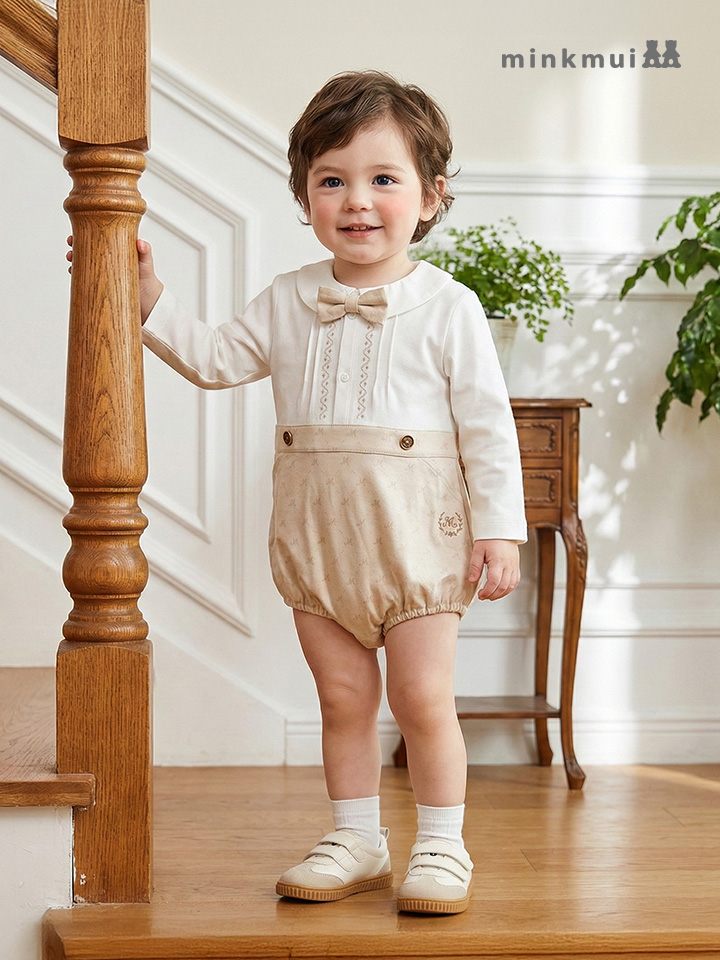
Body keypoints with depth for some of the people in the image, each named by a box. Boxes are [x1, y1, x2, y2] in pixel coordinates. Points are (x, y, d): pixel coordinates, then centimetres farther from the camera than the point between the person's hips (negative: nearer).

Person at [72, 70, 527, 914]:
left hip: (416, 535, -4)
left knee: (422, 698, 0)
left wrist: (498, 528, -10)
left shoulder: (447, 308, -5)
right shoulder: (289, 302, 7)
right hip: (315, 536, 4)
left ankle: (441, 847, 14)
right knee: (343, 697, 11)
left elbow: (487, 424, -6)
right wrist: (151, 298, 4)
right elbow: (215, 360, 13)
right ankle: (355, 840, 25)